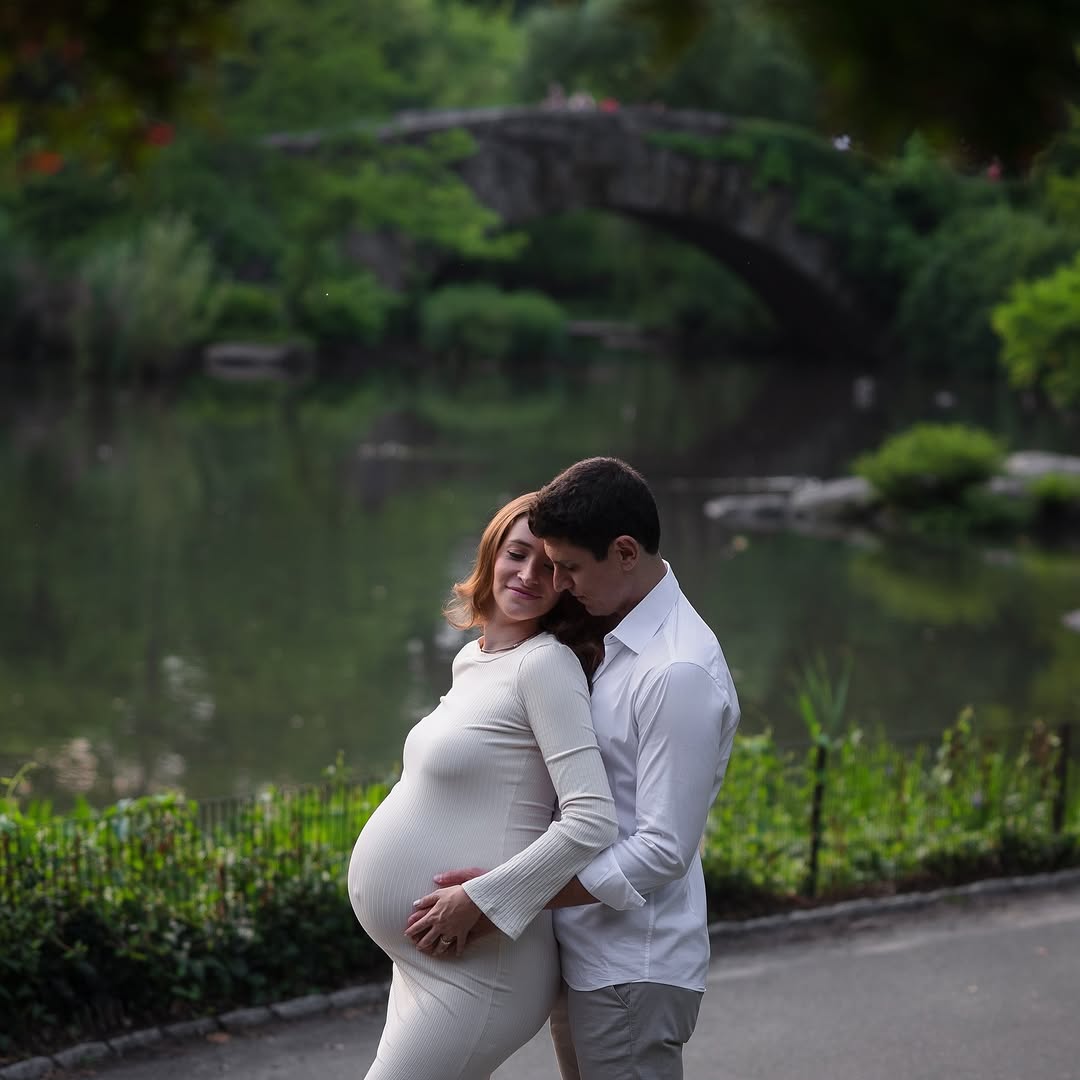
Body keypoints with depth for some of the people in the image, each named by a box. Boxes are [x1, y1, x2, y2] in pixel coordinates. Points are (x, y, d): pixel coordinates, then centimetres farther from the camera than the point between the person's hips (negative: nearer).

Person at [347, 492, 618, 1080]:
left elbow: (592, 822, -23)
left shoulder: (548, 663, -16)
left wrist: (480, 899, -21)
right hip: (427, 963, 9)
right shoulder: (470, 660, 10)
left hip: (475, 969, -9)